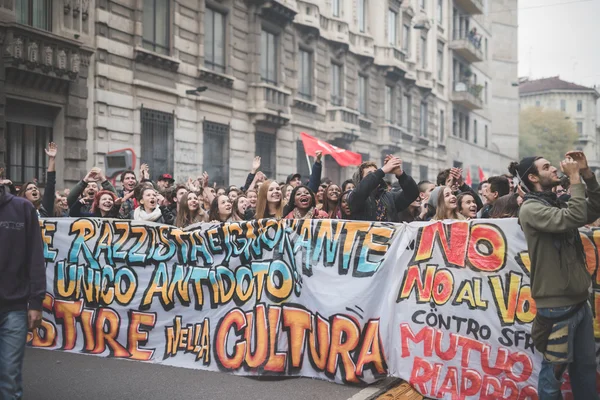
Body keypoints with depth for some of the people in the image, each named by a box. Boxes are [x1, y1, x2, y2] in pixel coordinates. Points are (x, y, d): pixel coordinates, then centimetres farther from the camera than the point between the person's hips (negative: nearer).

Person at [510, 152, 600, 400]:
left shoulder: (556, 204, 13)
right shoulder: (531, 208, -13)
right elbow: (574, 218, -26)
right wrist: (575, 178, -17)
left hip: (579, 301, 8)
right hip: (557, 306, -8)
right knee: (554, 371, 2)